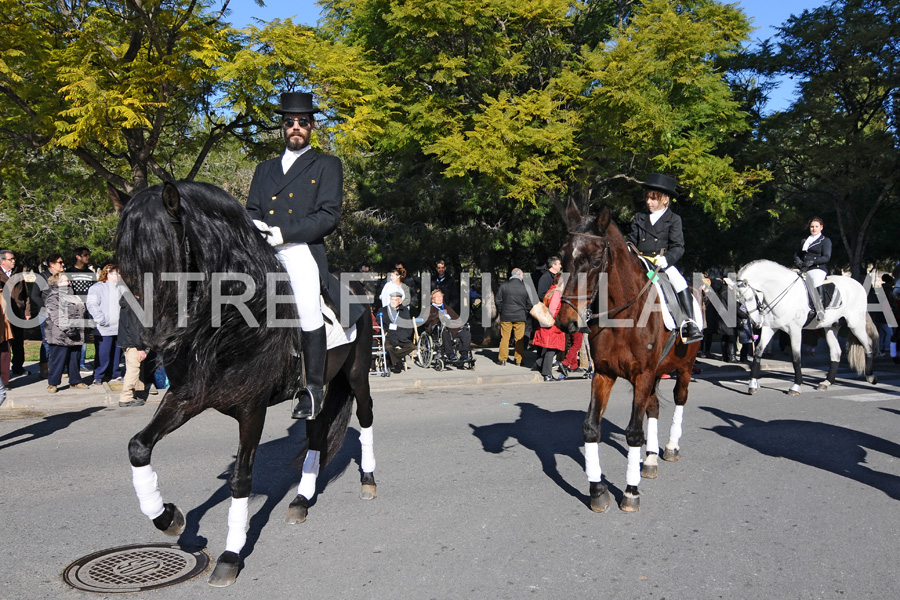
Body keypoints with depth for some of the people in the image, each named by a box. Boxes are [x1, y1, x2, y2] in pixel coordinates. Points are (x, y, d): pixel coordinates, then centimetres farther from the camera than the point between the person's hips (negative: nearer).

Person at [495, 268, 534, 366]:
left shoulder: (504, 286, -3)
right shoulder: (525, 288, -4)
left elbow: (498, 300, 3)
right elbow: (530, 304, 2)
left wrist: (501, 311, 16)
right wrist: (525, 314, 18)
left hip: (506, 317, 0)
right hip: (520, 317, 0)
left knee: (504, 338, 7)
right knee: (519, 339, 8)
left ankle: (502, 359, 9)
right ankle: (519, 360, 10)